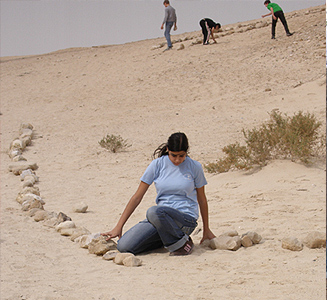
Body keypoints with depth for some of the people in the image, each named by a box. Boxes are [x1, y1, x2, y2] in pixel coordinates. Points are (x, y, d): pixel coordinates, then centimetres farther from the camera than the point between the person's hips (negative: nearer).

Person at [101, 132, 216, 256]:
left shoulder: (194, 167, -1)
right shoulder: (158, 164, 1)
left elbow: (202, 199, 12)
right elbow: (137, 197, 3)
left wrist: (206, 230, 19)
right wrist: (118, 227, 0)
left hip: (187, 219, -4)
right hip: (161, 216, 4)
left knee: (154, 212, -38)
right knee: (123, 247, -16)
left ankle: (182, 243, -12)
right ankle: (166, 238, 8)